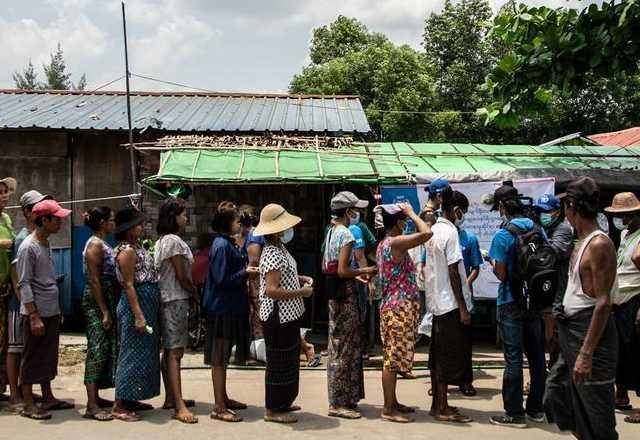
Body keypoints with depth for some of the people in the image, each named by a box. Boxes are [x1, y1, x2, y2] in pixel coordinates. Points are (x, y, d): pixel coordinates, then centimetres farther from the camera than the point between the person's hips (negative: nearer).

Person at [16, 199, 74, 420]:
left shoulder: (47, 244, 11)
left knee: (48, 357, 15)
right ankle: (28, 405, 8)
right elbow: (24, 284, -16)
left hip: (52, 312, 8)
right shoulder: (29, 247, -14)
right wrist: (34, 316, -19)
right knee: (32, 358, 1)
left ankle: (48, 398, 24)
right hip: (36, 313, -8)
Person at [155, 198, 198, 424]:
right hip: (176, 300, -10)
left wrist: (190, 294, 11)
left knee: (169, 351, 13)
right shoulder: (174, 241, -14)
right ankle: (179, 406, -15)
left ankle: (171, 398, 22)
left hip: (167, 299, 10)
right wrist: (196, 294, -1)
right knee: (175, 352, -13)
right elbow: (182, 277, -15)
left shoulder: (162, 241, 16)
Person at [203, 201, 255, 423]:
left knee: (223, 358, 17)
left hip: (230, 307, 10)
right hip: (222, 309, -10)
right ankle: (219, 407, 4)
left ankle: (223, 398, 28)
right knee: (219, 359, -2)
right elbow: (222, 280, -21)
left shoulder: (229, 243, 12)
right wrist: (245, 273, -13)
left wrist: (247, 269, 6)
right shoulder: (221, 245, -17)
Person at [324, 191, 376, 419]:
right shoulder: (346, 234, -16)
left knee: (339, 345, 15)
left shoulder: (331, 232, 12)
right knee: (344, 347, -3)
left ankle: (343, 397, 25)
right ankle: (338, 403, 3)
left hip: (334, 292, 10)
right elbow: (343, 271, -23)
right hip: (345, 293, -10)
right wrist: (364, 271, -8)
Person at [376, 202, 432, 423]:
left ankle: (393, 402, 24)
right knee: (393, 359, -5)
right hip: (399, 309, -10)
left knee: (392, 358, 15)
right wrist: (412, 213, -14)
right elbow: (426, 233, -25)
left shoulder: (383, 244, 13)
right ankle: (388, 409, 1)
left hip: (393, 307, 11)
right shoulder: (395, 242, -18)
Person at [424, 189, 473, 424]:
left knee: (438, 355, 13)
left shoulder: (433, 231, 10)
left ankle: (437, 404, 20)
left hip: (436, 301, 9)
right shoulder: (450, 232, -16)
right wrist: (463, 308, -16)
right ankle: (443, 408, 3)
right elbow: (453, 272, -18)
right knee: (450, 357, -2)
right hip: (451, 303, -9)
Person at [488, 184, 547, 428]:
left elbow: (501, 274, -15)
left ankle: (514, 413, 6)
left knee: (513, 358, 0)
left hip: (511, 304, -6)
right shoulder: (538, 230, 2)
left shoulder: (503, 235, -15)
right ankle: (536, 408, 23)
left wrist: (492, 262, 3)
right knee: (537, 356, 12)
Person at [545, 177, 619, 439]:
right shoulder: (582, 241, 11)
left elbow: (603, 302, -23)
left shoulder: (599, 244, -18)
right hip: (572, 330, 10)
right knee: (556, 395, 18)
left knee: (594, 412, 0)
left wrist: (586, 353, -25)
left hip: (590, 332, -10)